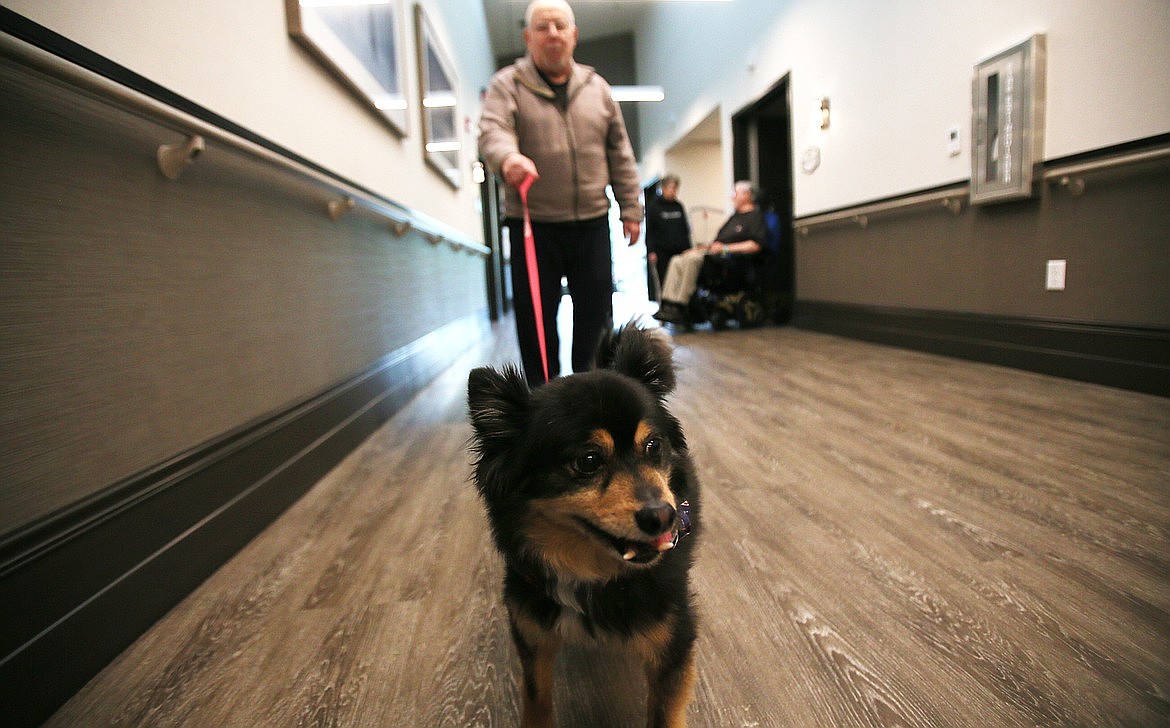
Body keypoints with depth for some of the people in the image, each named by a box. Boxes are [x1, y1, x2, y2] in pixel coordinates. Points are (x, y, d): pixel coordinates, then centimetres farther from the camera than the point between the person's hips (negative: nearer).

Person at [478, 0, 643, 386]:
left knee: (596, 314, 9)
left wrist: (631, 208, 10)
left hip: (591, 224, 3)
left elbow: (620, 155, 14)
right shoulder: (507, 84, 2)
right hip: (532, 225, -3)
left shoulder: (597, 87, 13)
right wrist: (507, 157, -39)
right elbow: (492, 131, -16)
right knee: (537, 320, 2)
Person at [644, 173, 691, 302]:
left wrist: (688, 248, 15)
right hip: (661, 252, -4)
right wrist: (651, 251, -10)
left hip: (679, 251, 4)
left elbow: (686, 229, 19)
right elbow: (649, 231, -3)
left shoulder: (679, 206, 14)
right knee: (662, 282, -2)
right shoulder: (653, 206, 0)